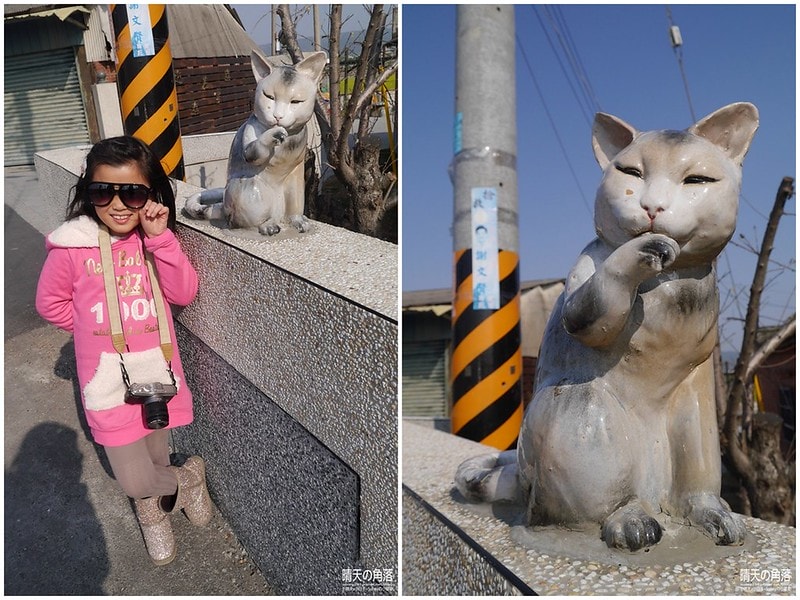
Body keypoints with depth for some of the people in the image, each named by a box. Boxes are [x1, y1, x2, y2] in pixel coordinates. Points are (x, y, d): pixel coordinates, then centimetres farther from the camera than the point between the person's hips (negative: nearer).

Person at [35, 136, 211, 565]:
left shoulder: (155, 237, -2)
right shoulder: (72, 245, -12)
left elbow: (184, 293, -11)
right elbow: (50, 302, 3)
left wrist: (159, 238, -20)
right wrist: (94, 329, 2)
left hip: (157, 372, 2)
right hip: (108, 381, -2)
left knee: (155, 456, 19)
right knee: (134, 480, 0)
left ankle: (152, 510, 51)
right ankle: (189, 476, 32)